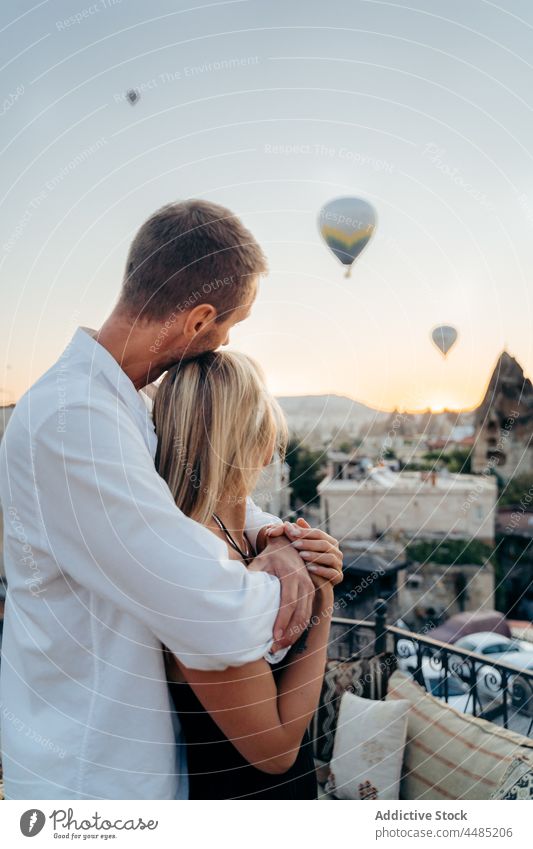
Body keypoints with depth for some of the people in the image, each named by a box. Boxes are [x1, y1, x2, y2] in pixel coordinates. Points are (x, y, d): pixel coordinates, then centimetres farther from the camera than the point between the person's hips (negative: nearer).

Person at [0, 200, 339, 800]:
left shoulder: (119, 401, 0)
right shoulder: (72, 420, -32)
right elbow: (224, 627, -35)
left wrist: (273, 538, -11)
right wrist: (287, 589, -14)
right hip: (89, 773, -8)